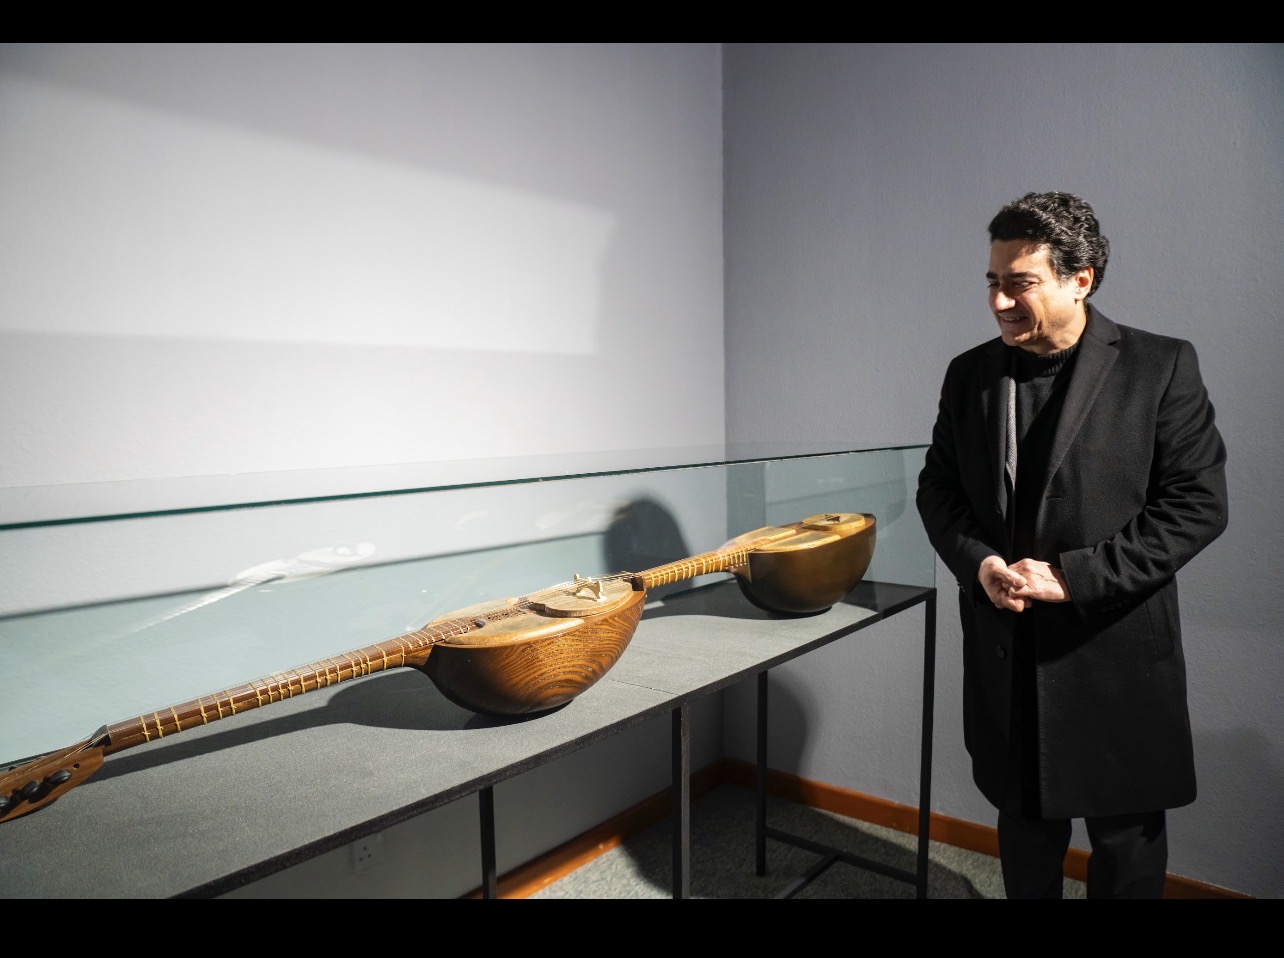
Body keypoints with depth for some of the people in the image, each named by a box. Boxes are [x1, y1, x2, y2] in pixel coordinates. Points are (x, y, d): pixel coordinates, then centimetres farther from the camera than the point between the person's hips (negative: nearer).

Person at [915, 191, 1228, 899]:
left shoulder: (1161, 367, -7)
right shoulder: (969, 374, 4)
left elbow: (1197, 503, -9)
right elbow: (937, 487, 9)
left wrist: (1072, 575, -17)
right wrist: (978, 563, -9)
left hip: (1115, 649, -3)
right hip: (1005, 651, 3)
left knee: (1127, 841, 14)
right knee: (1025, 821, 19)